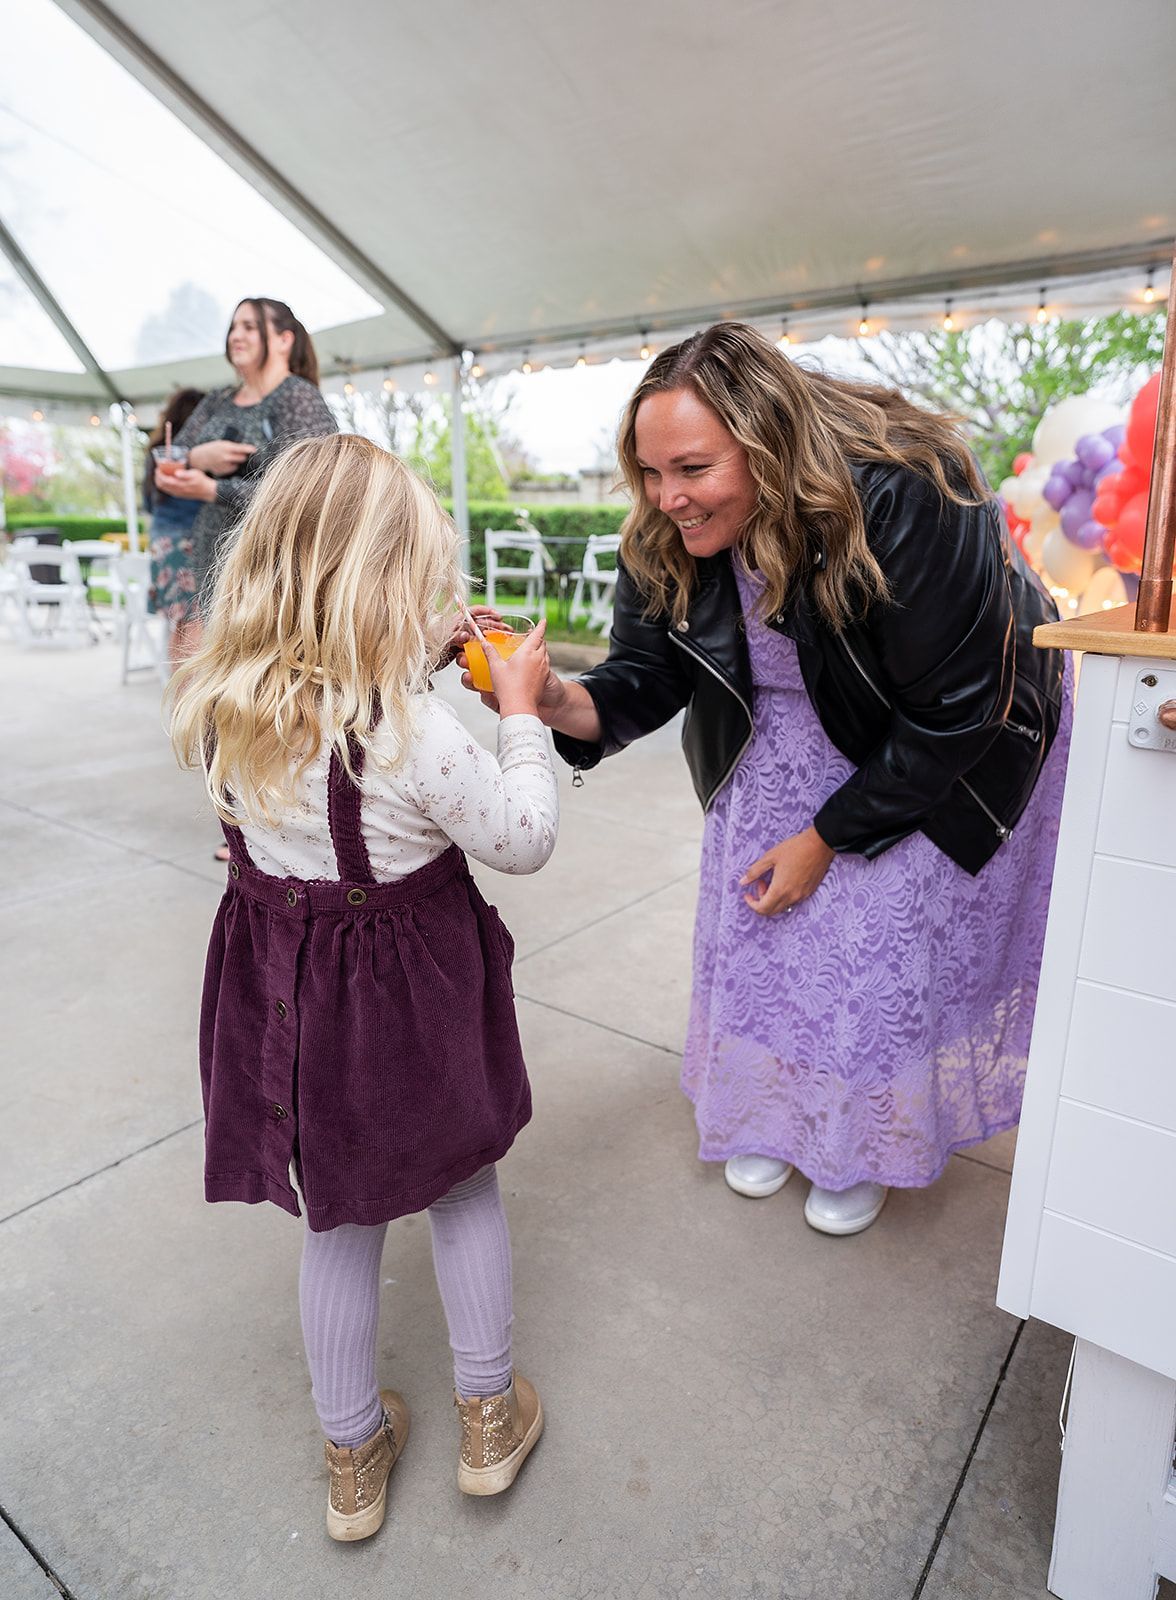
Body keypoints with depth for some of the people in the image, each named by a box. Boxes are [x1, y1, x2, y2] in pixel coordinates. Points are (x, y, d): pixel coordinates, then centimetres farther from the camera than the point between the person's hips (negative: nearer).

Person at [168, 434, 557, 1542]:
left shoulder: (221, 707, -10)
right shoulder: (411, 730, -28)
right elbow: (522, 840, -15)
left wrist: (417, 661, 5)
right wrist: (519, 710, -6)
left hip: (286, 984, 5)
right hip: (410, 996, -4)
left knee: (339, 1218, 23)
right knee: (465, 1190, 22)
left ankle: (351, 1454, 45)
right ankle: (488, 1417, 44)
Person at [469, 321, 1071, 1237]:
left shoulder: (906, 507, -35)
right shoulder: (667, 541, -19)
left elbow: (954, 714, -28)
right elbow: (646, 678, -14)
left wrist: (826, 837, -22)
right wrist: (556, 702, -36)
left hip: (945, 752, -4)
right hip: (784, 738, 5)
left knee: (887, 943, -1)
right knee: (758, 924, 9)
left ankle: (869, 1143, 30)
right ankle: (774, 1113, 37)